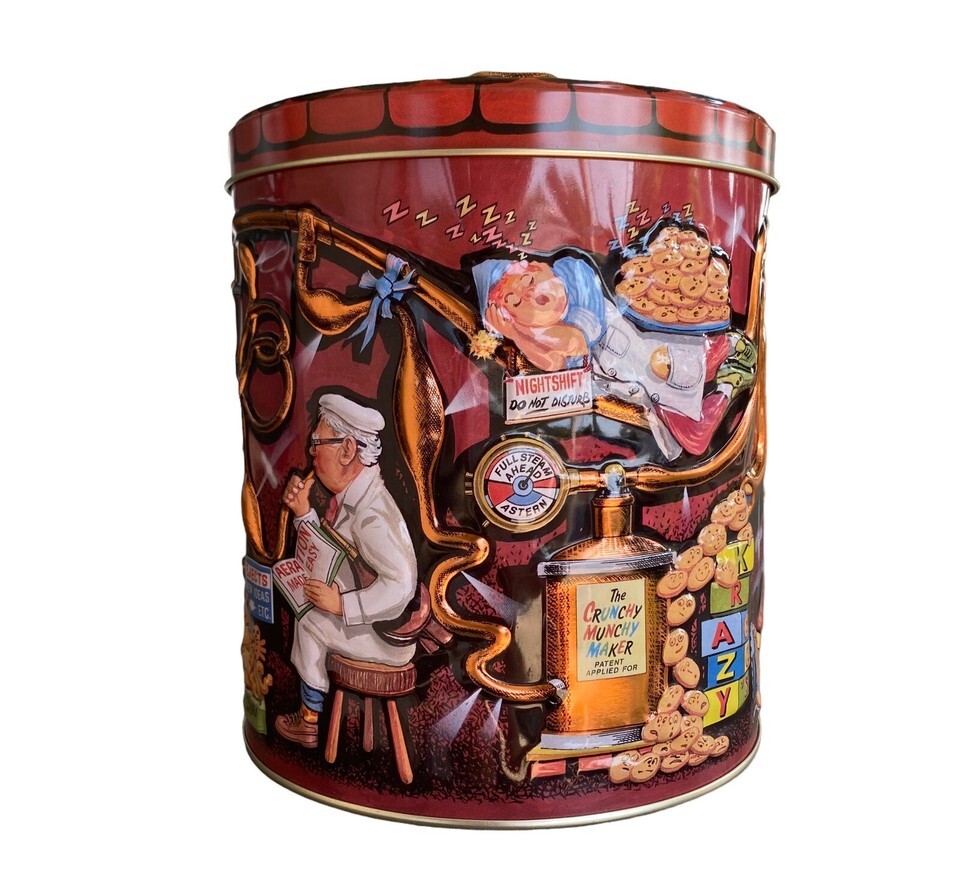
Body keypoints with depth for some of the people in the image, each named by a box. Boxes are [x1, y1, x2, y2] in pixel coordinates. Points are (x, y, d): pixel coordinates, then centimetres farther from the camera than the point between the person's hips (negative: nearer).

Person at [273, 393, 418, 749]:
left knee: (310, 622, -7)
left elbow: (401, 585, -34)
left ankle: (310, 720, 12)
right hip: (365, 617, 9)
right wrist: (303, 512, -6)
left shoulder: (371, 515, -30)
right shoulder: (351, 493, -1)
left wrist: (341, 605, -29)